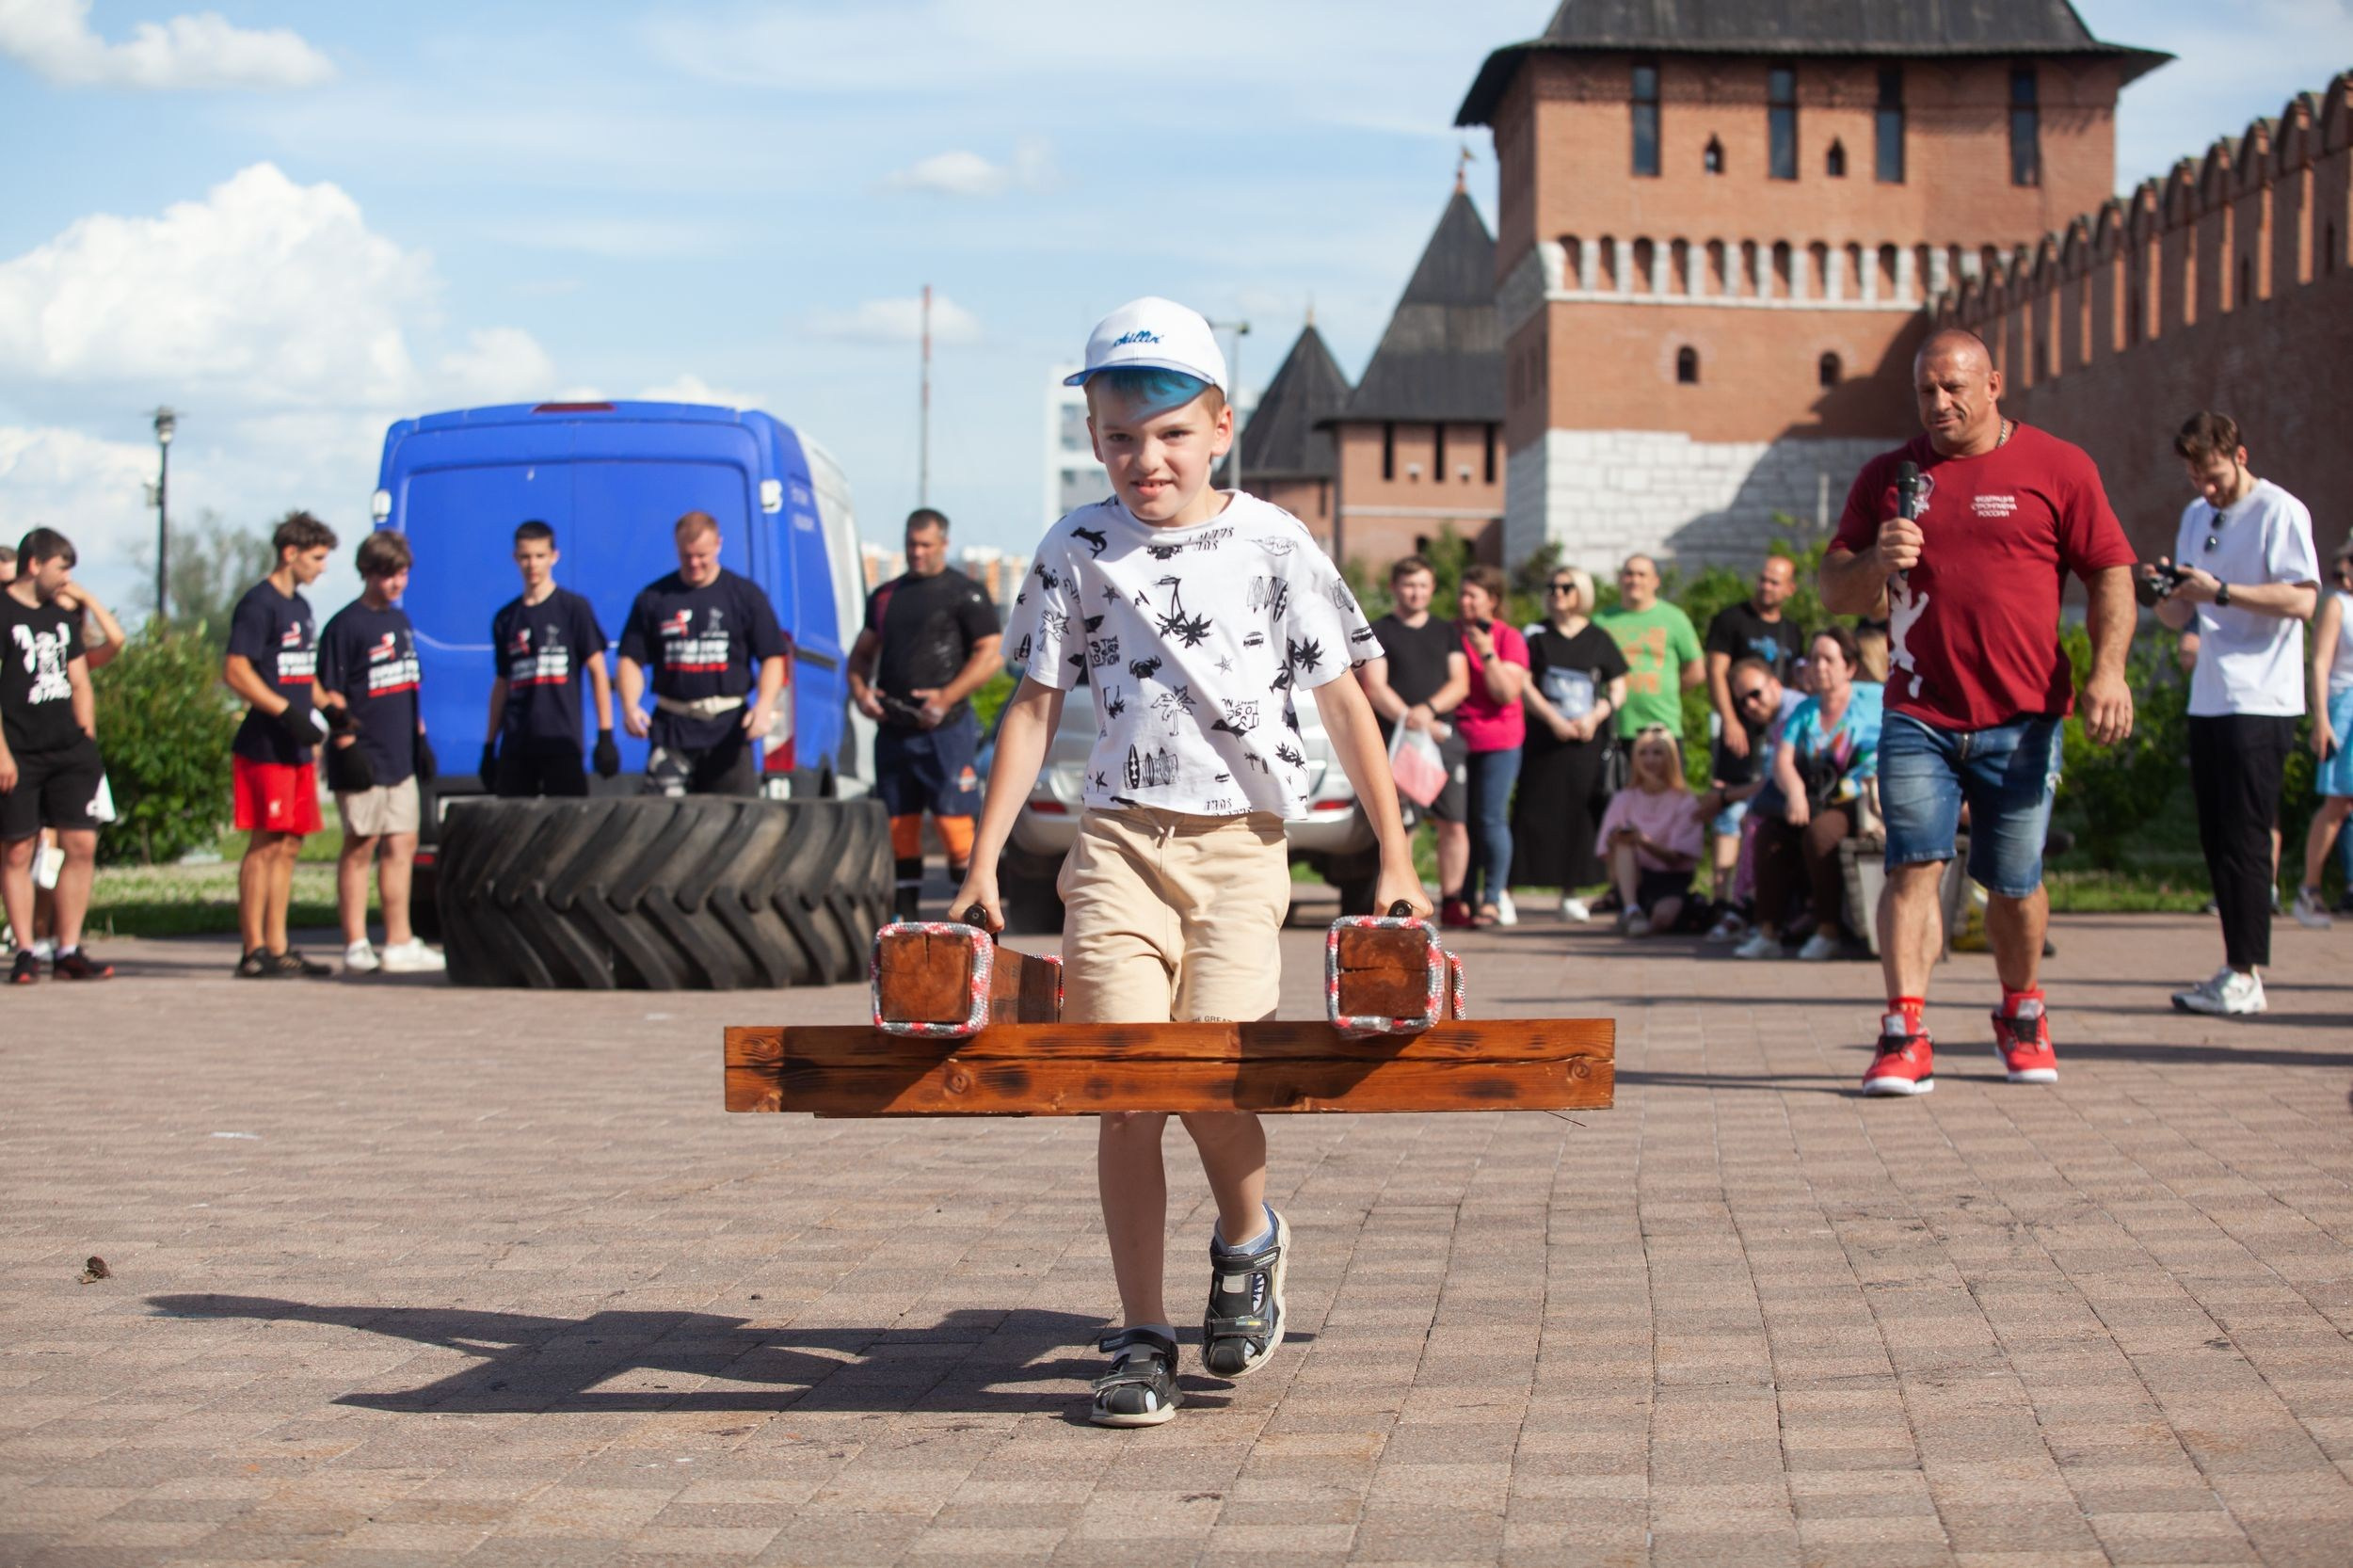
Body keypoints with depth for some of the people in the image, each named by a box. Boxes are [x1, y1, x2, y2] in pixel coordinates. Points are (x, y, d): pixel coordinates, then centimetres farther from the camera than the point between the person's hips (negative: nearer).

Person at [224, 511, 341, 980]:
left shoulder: (300, 607, 19)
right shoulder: (259, 604, -10)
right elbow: (235, 672, -18)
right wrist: (288, 712, -21)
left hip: (296, 749, 9)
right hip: (264, 749, -9)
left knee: (289, 846, 10)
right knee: (265, 845, -8)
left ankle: (278, 948, 15)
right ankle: (254, 952, -5)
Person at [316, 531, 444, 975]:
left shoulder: (400, 621, 14)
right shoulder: (345, 626, -8)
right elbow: (330, 694, -11)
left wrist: (420, 739, 19)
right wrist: (347, 746, -16)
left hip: (400, 757, 7)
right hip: (364, 761, -7)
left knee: (401, 846, 8)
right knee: (360, 848, -2)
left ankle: (399, 943, 13)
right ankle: (356, 947, 3)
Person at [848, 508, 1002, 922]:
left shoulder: (965, 593, 0)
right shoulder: (886, 595, 17)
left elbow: (989, 654, -7)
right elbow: (862, 652, 23)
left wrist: (947, 697, -16)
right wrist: (860, 690, 2)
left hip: (945, 729, -6)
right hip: (892, 729, 6)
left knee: (953, 819, -11)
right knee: (899, 824, 6)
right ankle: (906, 914, 12)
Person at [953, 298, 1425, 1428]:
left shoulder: (1272, 545, 2)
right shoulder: (1077, 551, 6)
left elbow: (1344, 705, 3)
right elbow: (1033, 710, 9)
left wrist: (1395, 860, -1)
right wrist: (982, 866, 4)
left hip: (1241, 841, -1)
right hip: (1120, 838, 2)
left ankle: (1249, 1240, 15)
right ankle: (1140, 1339, 4)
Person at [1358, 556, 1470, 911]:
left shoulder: (1446, 632, 20)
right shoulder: (1379, 633, 8)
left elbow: (1460, 683, 10)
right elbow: (1373, 687, -2)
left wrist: (1429, 709, -8)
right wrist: (1408, 718, -16)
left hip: (1445, 738, 3)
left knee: (1454, 825, -3)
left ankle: (1451, 900, 4)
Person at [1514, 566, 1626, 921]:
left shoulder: (1598, 639, 9)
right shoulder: (1536, 636, 5)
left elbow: (1618, 689, 9)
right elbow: (1523, 685, -2)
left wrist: (1594, 717, -8)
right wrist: (1553, 719, -12)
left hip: (1586, 742, 1)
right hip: (1543, 743, -1)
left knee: (1578, 815, -1)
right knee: (1536, 814, -6)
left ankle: (1570, 894, 6)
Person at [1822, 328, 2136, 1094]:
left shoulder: (2057, 467, 4)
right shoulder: (1888, 476, 10)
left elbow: (2111, 575, 3)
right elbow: (1834, 592, 10)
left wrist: (2108, 669, -11)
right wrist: (1875, 562, -12)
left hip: (2022, 719, -1)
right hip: (1918, 717, 1)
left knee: (2014, 882, 7)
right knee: (1914, 865, -12)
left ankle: (2022, 1016, 30)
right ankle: (1905, 1037, -13)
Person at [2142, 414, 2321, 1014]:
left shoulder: (2280, 512, -5)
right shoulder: (2197, 516, 18)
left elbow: (2301, 600, -15)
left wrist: (2219, 591, -20)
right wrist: (2166, 593, -3)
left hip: (2260, 703, -8)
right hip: (2208, 700, 8)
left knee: (2245, 839, -10)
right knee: (2216, 838, 8)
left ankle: (2245, 977, -9)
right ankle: (2238, 968, 13)